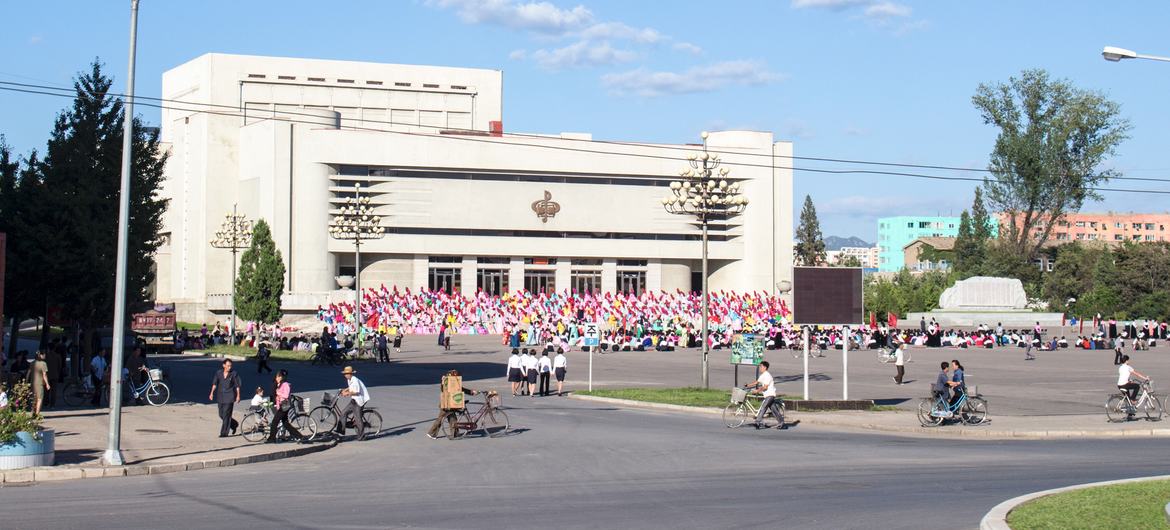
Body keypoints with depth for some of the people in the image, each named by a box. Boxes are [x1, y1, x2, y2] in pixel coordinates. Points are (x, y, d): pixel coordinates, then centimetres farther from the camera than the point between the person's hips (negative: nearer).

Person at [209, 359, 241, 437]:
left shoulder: (234, 374, -5)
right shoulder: (218, 373, 4)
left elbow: (237, 386, -1)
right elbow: (214, 384, 8)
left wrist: (238, 396, -3)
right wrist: (212, 393, -1)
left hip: (229, 397, -4)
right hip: (220, 397, 4)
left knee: (226, 415, -8)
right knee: (221, 415, 10)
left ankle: (224, 433, -3)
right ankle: (234, 424, 33)